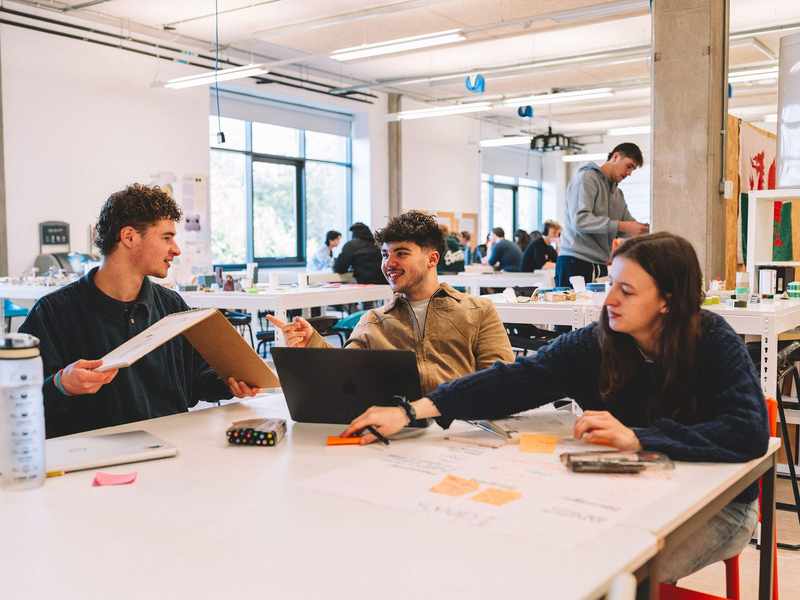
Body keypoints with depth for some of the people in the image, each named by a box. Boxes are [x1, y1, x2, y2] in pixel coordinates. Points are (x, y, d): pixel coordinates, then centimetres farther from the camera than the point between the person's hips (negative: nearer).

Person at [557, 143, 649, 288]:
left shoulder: (618, 194, 20)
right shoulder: (586, 178, -5)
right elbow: (579, 220, -19)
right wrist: (620, 226, -21)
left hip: (600, 264, 7)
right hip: (575, 261, -7)